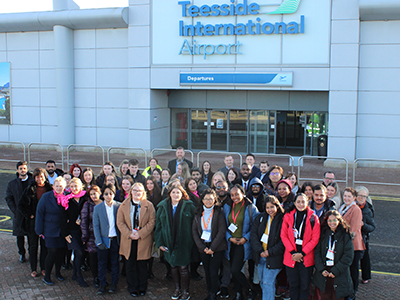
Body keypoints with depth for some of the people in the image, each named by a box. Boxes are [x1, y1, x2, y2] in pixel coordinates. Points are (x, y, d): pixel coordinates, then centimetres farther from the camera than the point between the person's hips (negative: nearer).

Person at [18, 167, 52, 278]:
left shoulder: (50, 189, 0)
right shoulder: (30, 189, 0)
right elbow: (21, 205, 4)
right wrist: (29, 215, -6)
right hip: (33, 221, 0)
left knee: (45, 245, 7)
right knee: (33, 245, 7)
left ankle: (44, 268, 19)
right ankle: (33, 269, 17)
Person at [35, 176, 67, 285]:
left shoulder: (66, 197, -1)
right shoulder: (46, 197, -7)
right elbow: (39, 213, -3)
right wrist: (40, 230, -4)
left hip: (62, 230, 3)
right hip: (50, 230, -3)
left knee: (61, 251, 8)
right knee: (52, 252, -5)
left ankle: (58, 272, 31)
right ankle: (46, 277, 11)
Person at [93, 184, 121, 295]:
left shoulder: (119, 206, -3)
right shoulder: (97, 208, -1)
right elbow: (95, 226, 0)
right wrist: (99, 242, -6)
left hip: (115, 240, 0)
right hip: (103, 240, 0)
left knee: (115, 263, 9)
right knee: (102, 263, 8)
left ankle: (114, 284, 23)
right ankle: (102, 284, 21)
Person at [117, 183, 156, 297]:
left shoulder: (149, 205, 2)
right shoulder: (124, 205, 6)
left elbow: (152, 222, -4)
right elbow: (120, 222, 2)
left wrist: (140, 234, -14)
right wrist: (129, 234, -12)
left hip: (143, 240, -1)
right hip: (129, 240, 1)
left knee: (142, 265, 7)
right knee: (130, 265, 6)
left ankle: (142, 288, 21)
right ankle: (132, 288, 19)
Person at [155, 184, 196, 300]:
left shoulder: (189, 206, -3)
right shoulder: (163, 207, 5)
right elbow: (158, 226, 7)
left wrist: (194, 240, -7)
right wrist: (159, 242, 2)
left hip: (184, 242, -3)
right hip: (169, 243, 3)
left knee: (183, 267, 0)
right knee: (173, 266, 13)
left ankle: (185, 291, 18)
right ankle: (177, 288, 30)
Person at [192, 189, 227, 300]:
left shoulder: (219, 212, -5)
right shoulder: (198, 212, 6)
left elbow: (222, 231, -9)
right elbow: (194, 230, 4)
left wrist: (212, 247, -13)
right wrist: (202, 247, -5)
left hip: (217, 247, -3)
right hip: (203, 247, 3)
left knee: (213, 272, -6)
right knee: (207, 272, 8)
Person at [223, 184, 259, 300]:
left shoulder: (251, 208, -6)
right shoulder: (227, 207, 6)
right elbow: (224, 225, 11)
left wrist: (245, 238, -14)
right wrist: (230, 238, -3)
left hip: (243, 244, -5)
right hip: (231, 243, 5)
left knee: (235, 270, -11)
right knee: (233, 270, 10)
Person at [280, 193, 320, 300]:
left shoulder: (313, 218, -1)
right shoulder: (288, 216, 2)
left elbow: (315, 238, -4)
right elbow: (283, 235, 2)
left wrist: (302, 253, -11)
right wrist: (293, 252, -9)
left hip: (306, 257, -1)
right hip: (291, 257, 1)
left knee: (305, 286, 6)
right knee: (293, 284, 9)